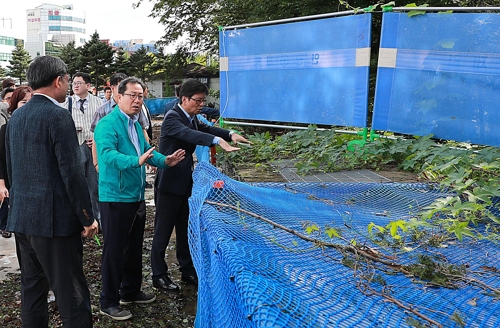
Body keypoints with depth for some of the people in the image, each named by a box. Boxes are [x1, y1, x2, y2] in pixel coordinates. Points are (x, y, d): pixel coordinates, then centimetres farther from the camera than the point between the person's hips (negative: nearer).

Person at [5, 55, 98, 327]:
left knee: (32, 289, 18)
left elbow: (11, 167, 16)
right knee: (72, 297, -1)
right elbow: (71, 172, -17)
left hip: (22, 216, 9)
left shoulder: (16, 116, 11)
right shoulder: (58, 115, -14)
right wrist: (87, 218, -11)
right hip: (54, 217, -8)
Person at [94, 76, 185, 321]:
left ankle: (130, 291, 36)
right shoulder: (108, 124, -16)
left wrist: (165, 161, 5)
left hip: (137, 197, 9)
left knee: (134, 246, 19)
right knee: (114, 250, 2)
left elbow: (146, 150, 20)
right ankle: (109, 302, 17)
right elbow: (108, 154, -31)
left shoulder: (135, 124, 11)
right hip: (115, 198, -9)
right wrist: (136, 161, -44)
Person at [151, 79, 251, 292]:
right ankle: (159, 276, 17)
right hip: (169, 184, -9)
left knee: (185, 229, 17)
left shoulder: (192, 118, 9)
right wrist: (218, 141, -50)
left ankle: (188, 271, 29)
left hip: (185, 183, 9)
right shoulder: (172, 117, -18)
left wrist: (230, 135, -10)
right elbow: (189, 134, -35)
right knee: (163, 231, 3)